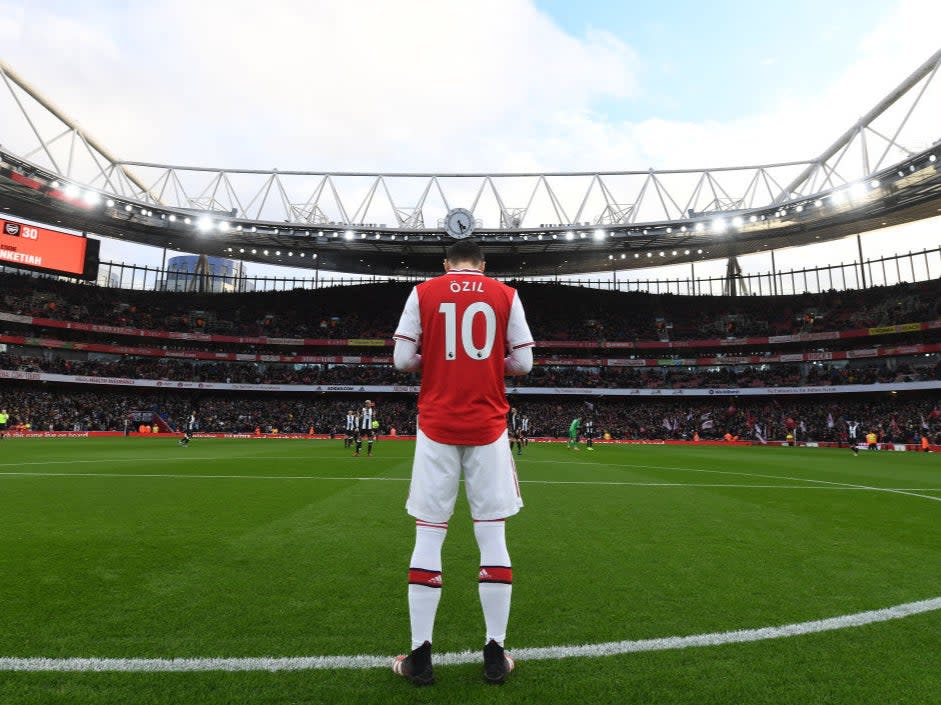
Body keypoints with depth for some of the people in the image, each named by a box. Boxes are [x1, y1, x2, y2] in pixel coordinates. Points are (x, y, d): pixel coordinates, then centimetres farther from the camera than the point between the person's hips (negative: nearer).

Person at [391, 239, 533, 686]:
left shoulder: (423, 293, 5)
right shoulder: (506, 295, 6)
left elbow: (402, 360, -1)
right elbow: (522, 363, 3)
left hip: (437, 429, 0)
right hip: (488, 429, 1)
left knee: (428, 539, 5)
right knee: (492, 538, 6)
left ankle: (420, 657, 12)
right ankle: (495, 655, 14)